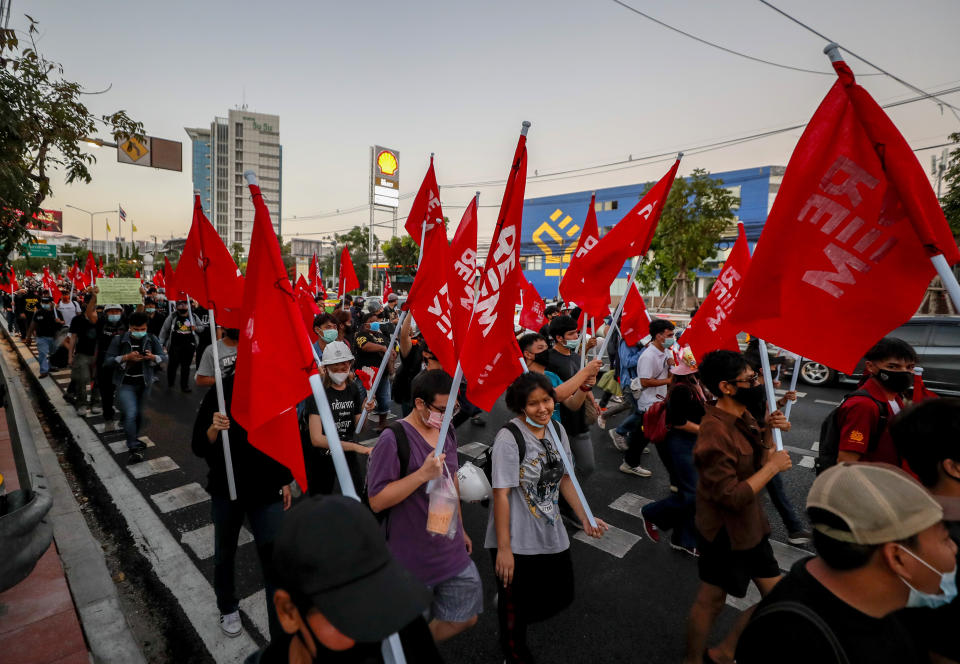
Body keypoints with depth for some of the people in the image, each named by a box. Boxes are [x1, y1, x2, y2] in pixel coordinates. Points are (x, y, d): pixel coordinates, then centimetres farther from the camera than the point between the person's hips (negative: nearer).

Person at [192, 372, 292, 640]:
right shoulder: (221, 393, -16)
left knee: (276, 561, 0)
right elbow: (198, 448, -12)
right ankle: (228, 608, 50)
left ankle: (282, 636, 16)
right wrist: (214, 429, -34)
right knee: (225, 553, 22)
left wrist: (285, 482, 6)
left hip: (267, 491, 0)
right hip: (226, 491, 0)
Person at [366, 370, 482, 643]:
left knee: (466, 617, 15)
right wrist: (422, 474, -30)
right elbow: (377, 501, -21)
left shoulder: (448, 432, 4)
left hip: (452, 552, 7)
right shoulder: (393, 439, -20)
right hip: (412, 558, -6)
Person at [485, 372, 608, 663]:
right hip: (517, 543, -7)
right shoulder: (509, 438, -23)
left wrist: (585, 519, 7)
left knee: (562, 597, 21)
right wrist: (503, 549, -20)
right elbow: (501, 494, -22)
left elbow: (564, 478, 10)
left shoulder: (557, 430, -2)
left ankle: (510, 605, 49)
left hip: (552, 537, 7)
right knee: (516, 606, 12)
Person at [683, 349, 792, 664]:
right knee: (711, 601, 10)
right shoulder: (715, 433, -31)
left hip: (750, 525, 9)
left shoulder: (742, 417, -1)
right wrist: (773, 466, -21)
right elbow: (732, 497, -29)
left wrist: (768, 430, -7)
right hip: (726, 534, -9)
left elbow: (758, 458, 9)